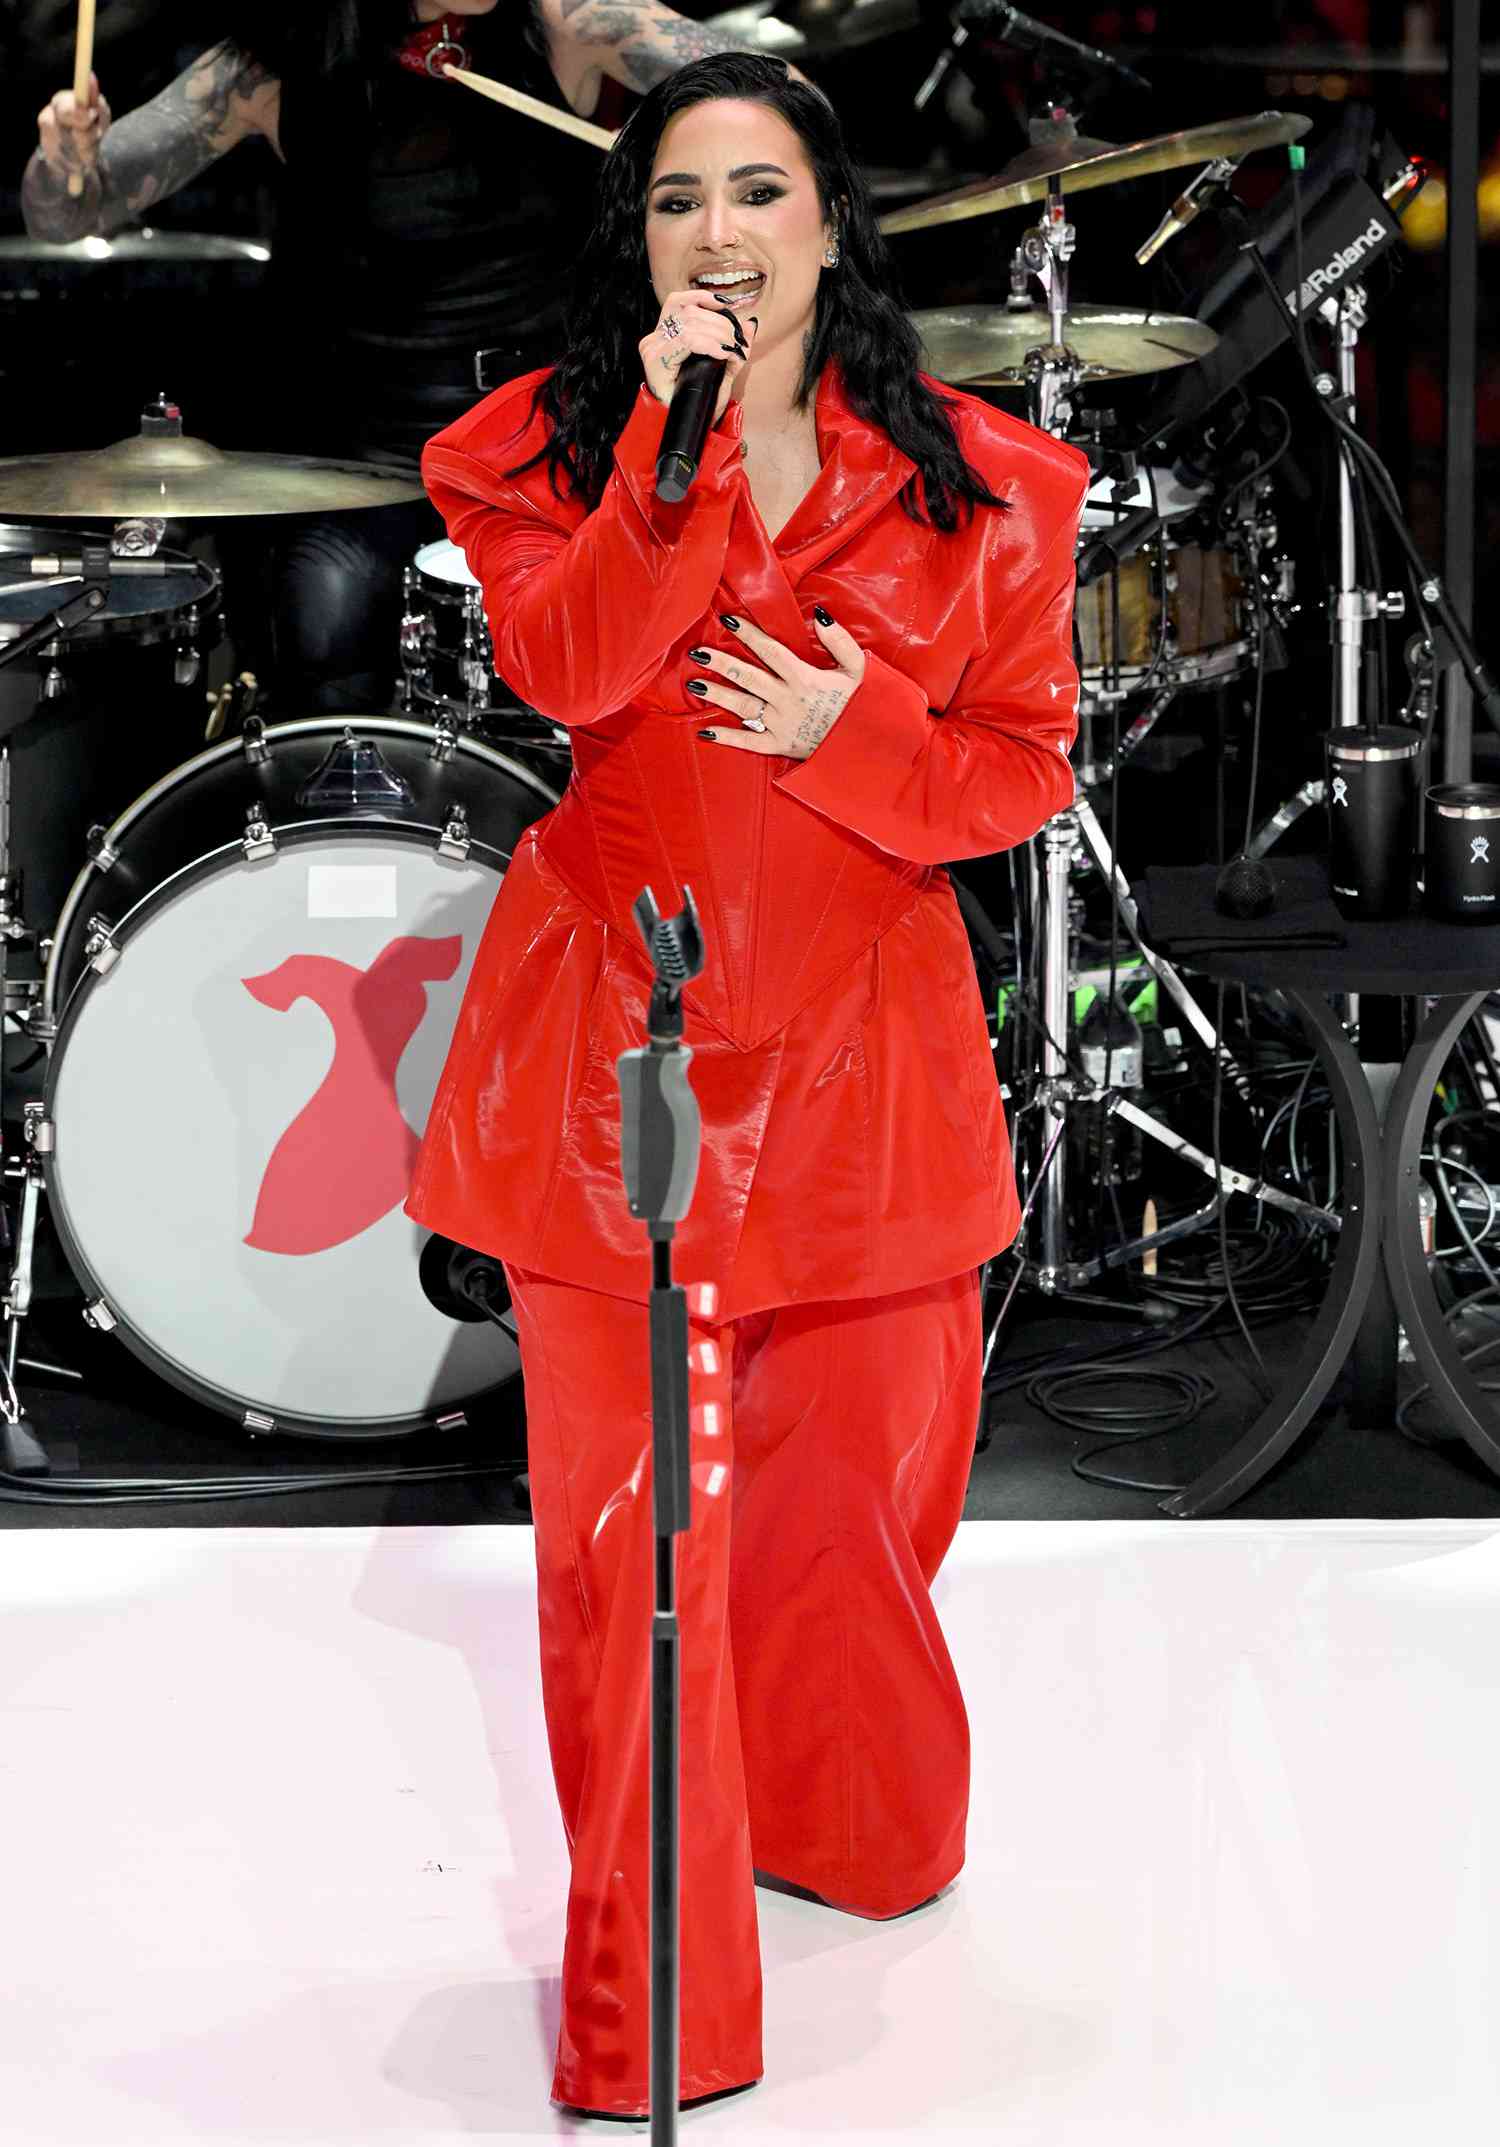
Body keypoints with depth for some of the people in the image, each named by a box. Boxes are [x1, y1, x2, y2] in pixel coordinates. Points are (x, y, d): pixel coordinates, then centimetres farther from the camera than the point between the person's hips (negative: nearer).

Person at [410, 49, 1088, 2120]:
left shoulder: (977, 481, 4)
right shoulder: (550, 448, 3)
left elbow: (1029, 766, 4)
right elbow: (563, 668, -16)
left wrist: (848, 732, -13)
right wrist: (677, 433, -21)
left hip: (859, 1044, 2)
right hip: (617, 1038, -1)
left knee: (857, 1470, 12)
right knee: (627, 1508, -3)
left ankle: (851, 1832, 42)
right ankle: (647, 2019, 9)